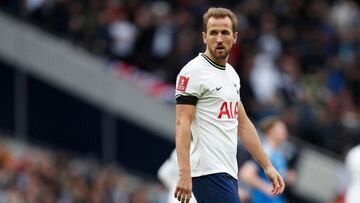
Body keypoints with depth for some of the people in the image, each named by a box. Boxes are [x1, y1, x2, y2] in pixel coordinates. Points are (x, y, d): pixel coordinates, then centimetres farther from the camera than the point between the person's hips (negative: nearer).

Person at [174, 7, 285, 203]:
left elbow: (243, 124, 25)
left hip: (228, 172, 9)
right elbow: (182, 124, -16)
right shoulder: (193, 72, -8)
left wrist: (267, 166, 21)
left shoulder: (232, 74, 18)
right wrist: (184, 174, -25)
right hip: (208, 171, -9)